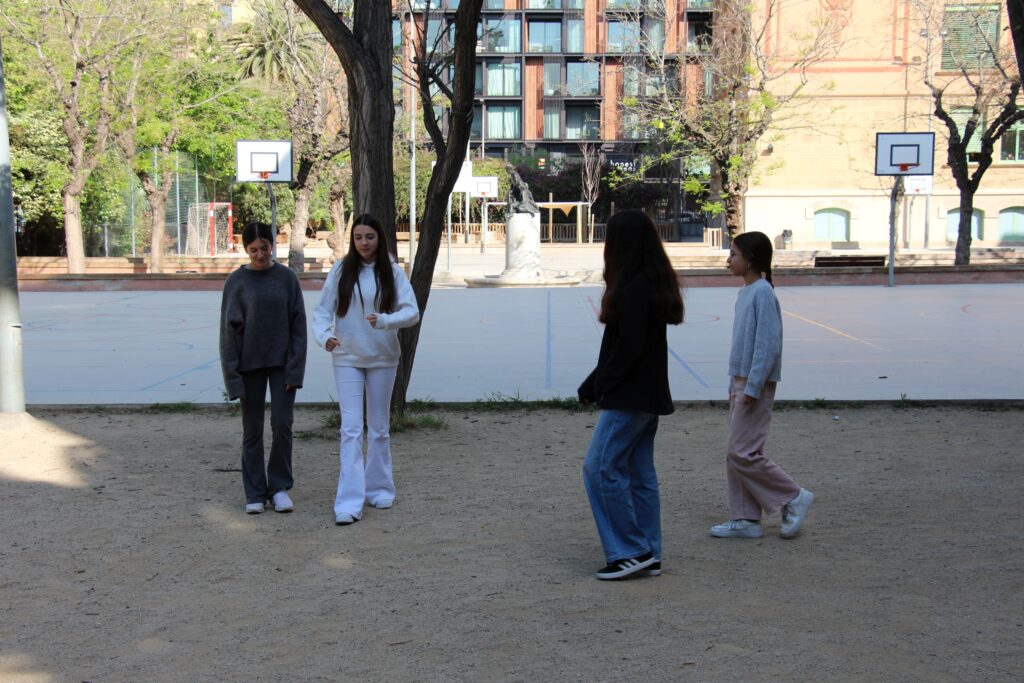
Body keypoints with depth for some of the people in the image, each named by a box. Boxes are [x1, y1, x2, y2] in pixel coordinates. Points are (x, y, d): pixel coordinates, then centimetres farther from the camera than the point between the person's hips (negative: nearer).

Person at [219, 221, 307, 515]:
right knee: (252, 430, 5)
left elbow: (298, 324, -1)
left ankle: (279, 487, 12)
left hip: (282, 363, 0)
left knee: (282, 425, -4)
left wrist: (295, 368, -8)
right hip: (250, 365, 0)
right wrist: (232, 376, -9)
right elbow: (228, 330, -4)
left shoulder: (287, 277, -1)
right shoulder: (236, 281, -3)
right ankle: (255, 494, 15)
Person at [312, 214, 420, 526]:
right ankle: (349, 503, -9)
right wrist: (324, 336, -24)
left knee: (379, 427, 13)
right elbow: (322, 310, -4)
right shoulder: (341, 270, -3)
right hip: (347, 359, -1)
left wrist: (384, 320, -28)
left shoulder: (393, 272, -3)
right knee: (351, 428, -7)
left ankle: (379, 488, 29)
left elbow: (412, 312, -10)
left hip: (382, 358, 1)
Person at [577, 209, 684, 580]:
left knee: (601, 468, -5)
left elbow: (629, 346, -21)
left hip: (629, 396, -10)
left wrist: (597, 384, -11)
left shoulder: (635, 286, -18)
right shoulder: (655, 283, 13)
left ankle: (630, 551, -1)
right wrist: (598, 382, 15)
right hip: (648, 394, 10)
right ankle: (648, 555, 18)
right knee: (640, 473, 12)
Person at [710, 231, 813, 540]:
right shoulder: (745, 291, 13)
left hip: (755, 384, -9)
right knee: (736, 454, 10)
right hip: (740, 382, 10)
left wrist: (752, 387, -21)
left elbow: (768, 344, -20)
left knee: (743, 453, -8)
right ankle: (746, 519, 16)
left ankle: (794, 497, 6)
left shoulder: (763, 292, -15)